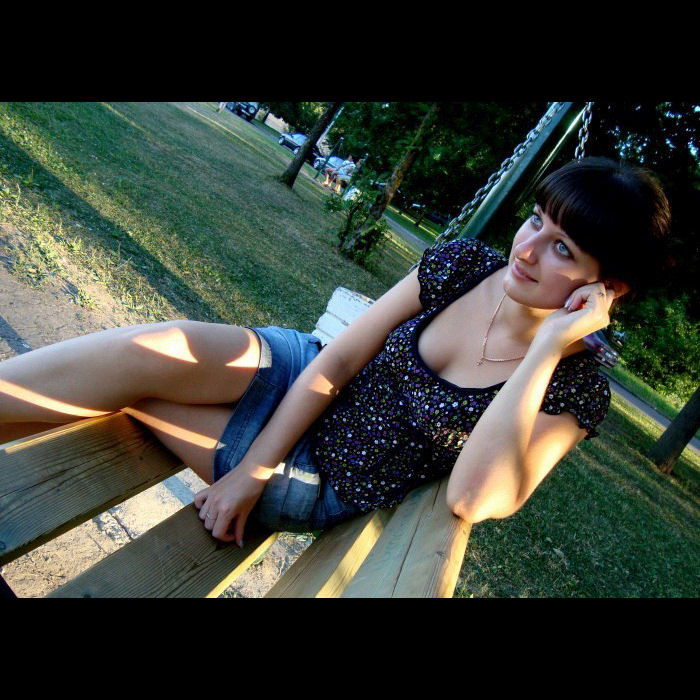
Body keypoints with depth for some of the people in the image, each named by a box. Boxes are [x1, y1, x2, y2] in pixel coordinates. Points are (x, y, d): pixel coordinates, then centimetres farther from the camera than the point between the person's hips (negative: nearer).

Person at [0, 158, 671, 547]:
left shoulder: (575, 389, -13)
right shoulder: (464, 263, -6)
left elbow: (473, 498, -29)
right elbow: (338, 360, -7)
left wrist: (548, 344, -29)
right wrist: (253, 469, -11)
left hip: (322, 487, -3)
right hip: (299, 373, 3)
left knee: (134, 364, -19)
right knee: (154, 347, -23)